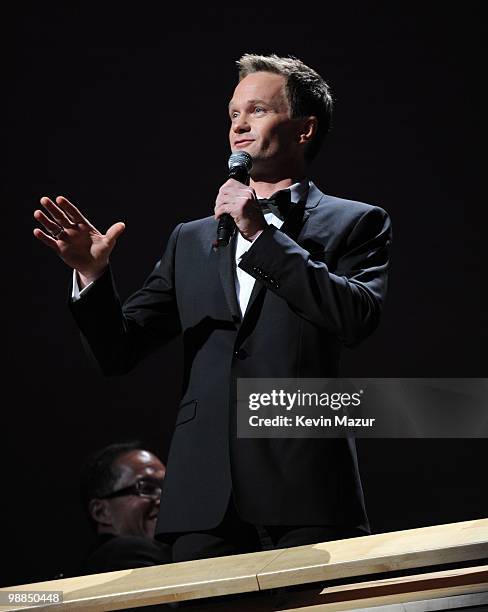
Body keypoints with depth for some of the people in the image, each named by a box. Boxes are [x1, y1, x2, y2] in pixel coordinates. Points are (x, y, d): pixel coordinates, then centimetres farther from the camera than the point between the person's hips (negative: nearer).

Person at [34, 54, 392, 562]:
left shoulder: (354, 223, 12)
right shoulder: (192, 241, 23)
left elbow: (358, 316, -8)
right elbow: (120, 352, 17)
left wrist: (263, 235, -6)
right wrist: (93, 276, -3)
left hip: (307, 483, -3)